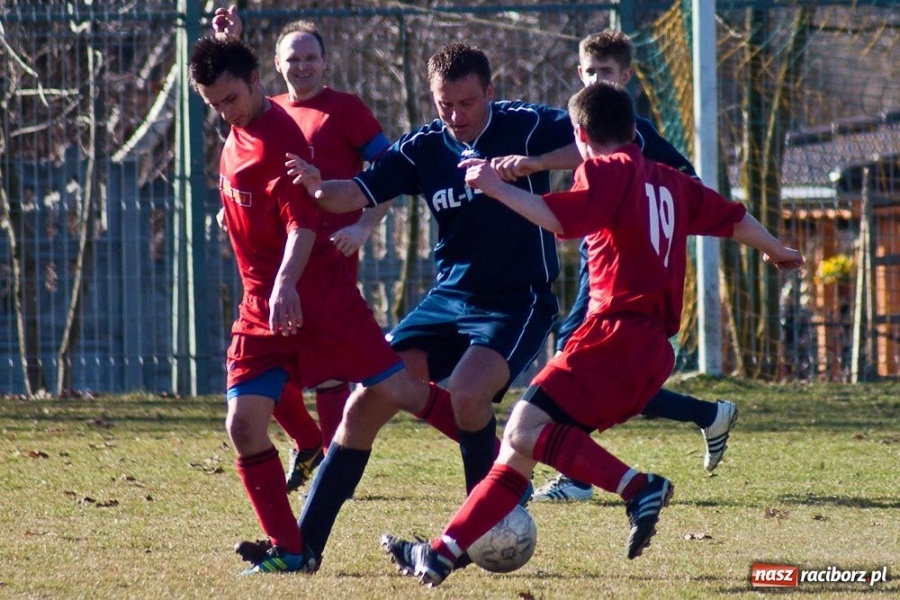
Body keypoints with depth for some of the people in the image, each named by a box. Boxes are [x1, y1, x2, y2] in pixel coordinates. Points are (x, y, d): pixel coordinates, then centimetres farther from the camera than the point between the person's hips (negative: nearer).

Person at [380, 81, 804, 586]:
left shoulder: (607, 171, -2)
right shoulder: (670, 183, 21)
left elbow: (562, 218, -19)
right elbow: (733, 218, 32)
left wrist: (497, 187, -17)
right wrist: (777, 251, 49)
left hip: (617, 331, -9)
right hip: (655, 350, 9)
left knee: (527, 430, -20)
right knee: (521, 447, 7)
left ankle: (638, 487, -28)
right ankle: (441, 554, 3)